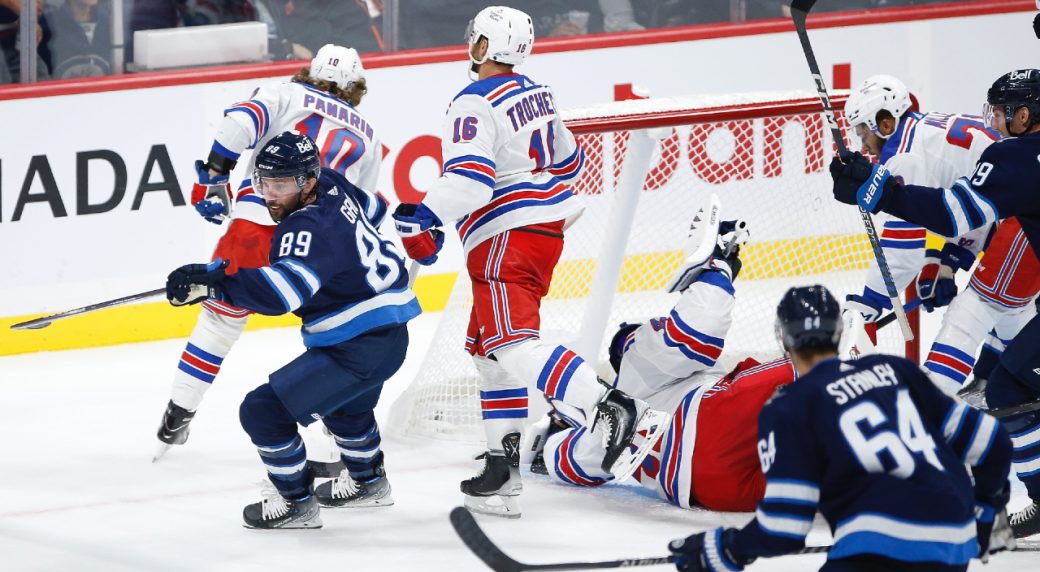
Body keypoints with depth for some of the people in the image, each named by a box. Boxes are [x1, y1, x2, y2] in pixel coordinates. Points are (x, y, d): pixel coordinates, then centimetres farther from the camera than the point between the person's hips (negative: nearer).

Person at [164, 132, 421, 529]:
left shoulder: (310, 228, -26)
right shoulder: (332, 187, 1)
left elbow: (282, 291, -42)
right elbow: (368, 206, 26)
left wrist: (213, 282, -47)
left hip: (362, 349, -11)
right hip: (390, 334, 11)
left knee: (264, 410, -9)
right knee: (344, 403, 39)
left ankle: (296, 504, 5)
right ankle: (368, 482, 60)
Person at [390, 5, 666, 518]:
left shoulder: (474, 104, -13)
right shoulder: (535, 95, 15)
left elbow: (470, 179, -26)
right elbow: (567, 160, 27)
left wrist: (426, 221, -33)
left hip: (507, 235, -10)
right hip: (547, 226, 10)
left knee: (513, 344, -19)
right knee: (488, 344, 15)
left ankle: (613, 412, -35)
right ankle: (502, 463, 12)